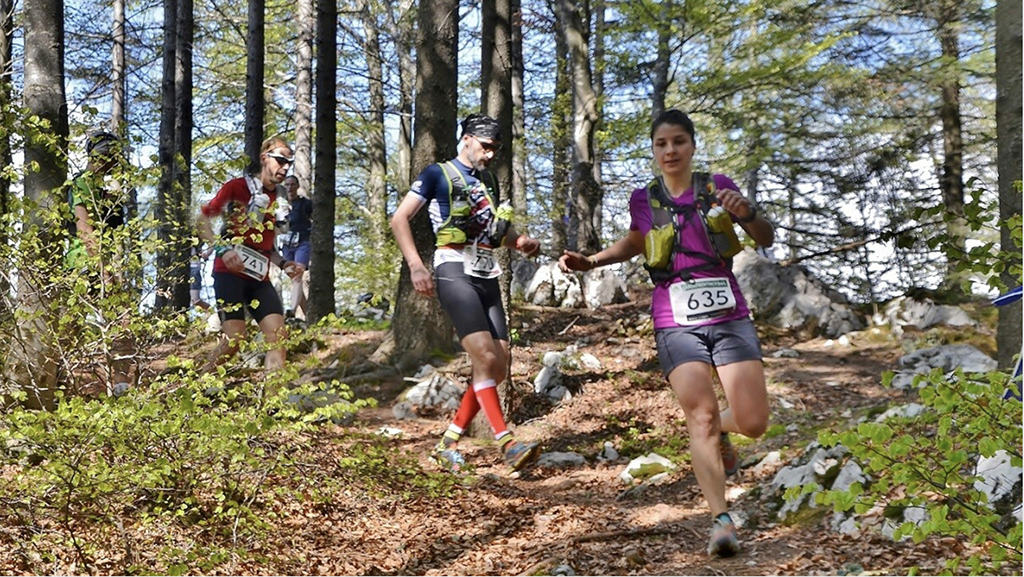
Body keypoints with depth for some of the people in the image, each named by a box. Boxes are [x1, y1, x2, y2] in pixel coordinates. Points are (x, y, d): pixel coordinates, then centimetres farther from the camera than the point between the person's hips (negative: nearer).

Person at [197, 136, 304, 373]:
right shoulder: (237, 187, 0)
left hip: (259, 278, 6)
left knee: (278, 335, -8)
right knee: (235, 338, -14)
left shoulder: (277, 200, 17)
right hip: (230, 272, -6)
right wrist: (222, 249, -16)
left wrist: (284, 264, 7)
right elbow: (203, 218, -2)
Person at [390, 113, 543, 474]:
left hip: (488, 277, 7)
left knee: (497, 366, -1)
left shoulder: (489, 181, 22)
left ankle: (447, 445, 8)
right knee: (485, 356, -20)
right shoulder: (438, 174, 3)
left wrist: (522, 242, 8)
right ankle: (507, 444, -21)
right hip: (455, 271, -7)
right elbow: (399, 219, -2)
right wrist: (416, 266, -15)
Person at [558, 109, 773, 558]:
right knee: (699, 415, -16)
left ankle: (720, 429, 31)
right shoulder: (644, 200, 5)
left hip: (729, 318, 0)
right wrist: (589, 262, 13)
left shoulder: (718, 187, 1)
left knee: (753, 423, -5)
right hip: (676, 324, 0)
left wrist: (745, 212, -19)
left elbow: (767, 239, 2)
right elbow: (635, 242, 27)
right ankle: (722, 520, -16)